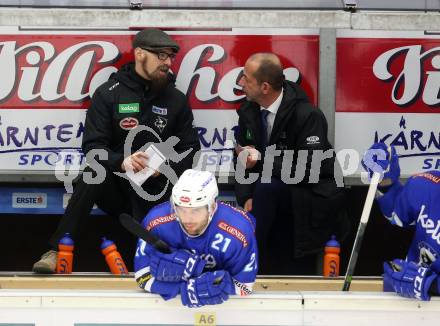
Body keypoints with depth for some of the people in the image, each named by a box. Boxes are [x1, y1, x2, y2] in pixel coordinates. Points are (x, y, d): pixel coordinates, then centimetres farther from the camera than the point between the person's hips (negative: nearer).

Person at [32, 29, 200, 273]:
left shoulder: (177, 99, 5)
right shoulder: (109, 93, -3)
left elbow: (190, 149, 9)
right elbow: (93, 146, -10)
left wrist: (167, 166, -13)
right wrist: (121, 161, -30)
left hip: (156, 194, 2)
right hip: (115, 187, -1)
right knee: (94, 172, -34)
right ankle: (57, 252, -34)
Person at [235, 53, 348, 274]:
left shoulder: (307, 116, -20)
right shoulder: (249, 111, 0)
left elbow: (309, 170, -26)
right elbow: (243, 159, 4)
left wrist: (261, 161, -24)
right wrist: (247, 197, -14)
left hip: (310, 201, -6)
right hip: (279, 198, 6)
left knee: (267, 186, -31)